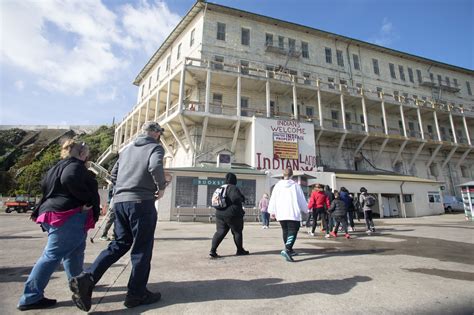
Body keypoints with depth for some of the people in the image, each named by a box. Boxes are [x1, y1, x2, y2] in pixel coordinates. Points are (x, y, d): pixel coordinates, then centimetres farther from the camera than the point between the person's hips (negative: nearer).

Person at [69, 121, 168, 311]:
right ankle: (136, 294, 16)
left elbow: (113, 175, 20)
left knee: (119, 244, 20)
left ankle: (86, 278, 9)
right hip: (142, 202, -7)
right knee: (142, 248, 5)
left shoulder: (127, 149, 19)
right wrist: (161, 187, -9)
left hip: (119, 201, 7)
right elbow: (155, 167, -23)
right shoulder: (155, 147, -2)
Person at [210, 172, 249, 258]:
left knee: (220, 232, 7)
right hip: (232, 214, -7)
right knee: (237, 232, 11)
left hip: (220, 214, 7)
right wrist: (242, 199, -7)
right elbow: (236, 199, -27)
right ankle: (240, 250, 24)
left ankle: (213, 250, -4)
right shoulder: (233, 188, -13)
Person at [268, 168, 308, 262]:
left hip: (281, 214, 4)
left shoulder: (278, 185, 2)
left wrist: (272, 211, 14)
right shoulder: (295, 185, -3)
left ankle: (289, 250, 31)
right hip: (293, 213, -3)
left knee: (285, 231, 19)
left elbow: (273, 199, 4)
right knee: (293, 231, -3)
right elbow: (302, 199, 4)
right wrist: (305, 210, 19)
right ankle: (287, 249, -22)